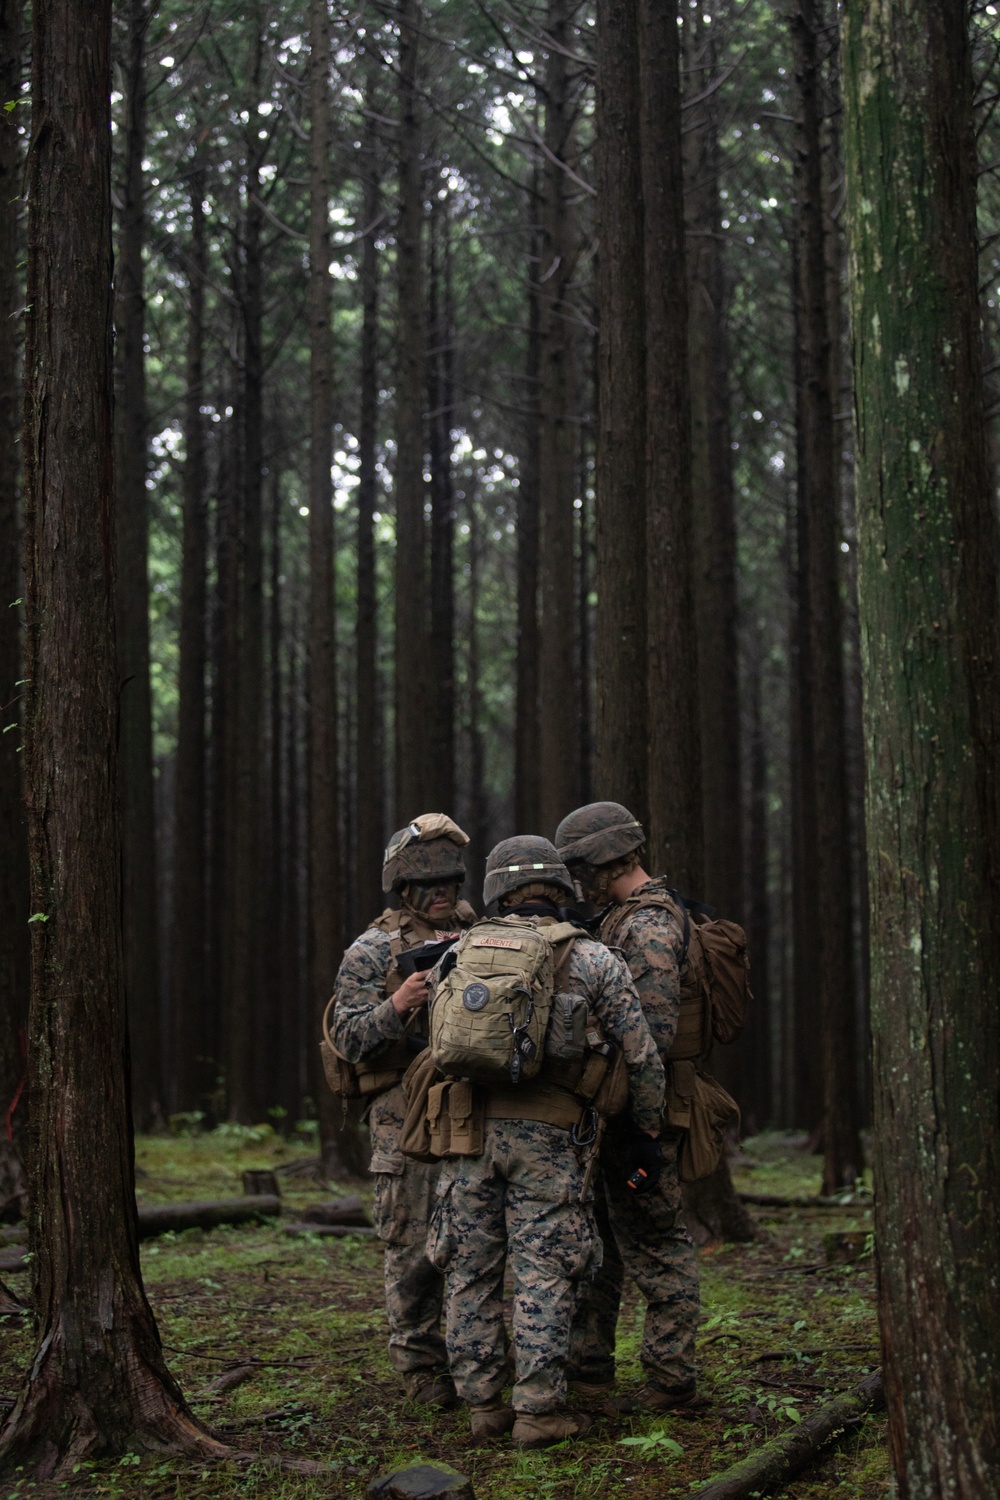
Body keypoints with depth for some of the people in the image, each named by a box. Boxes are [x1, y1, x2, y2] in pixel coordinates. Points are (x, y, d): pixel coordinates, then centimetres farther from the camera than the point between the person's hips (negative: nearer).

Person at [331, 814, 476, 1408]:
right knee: (416, 1247, 0)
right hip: (408, 1118, -4)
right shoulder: (372, 952, 0)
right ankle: (422, 1367, 11)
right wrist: (397, 1006, -24)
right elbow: (350, 1038, -8)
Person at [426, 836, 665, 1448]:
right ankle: (538, 1412, 2)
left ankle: (485, 1404, 14)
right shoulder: (593, 960, 1)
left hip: (467, 1126, 3)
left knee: (473, 1271, 10)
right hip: (547, 1135, -3)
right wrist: (647, 1129, 14)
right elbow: (641, 1054, 1)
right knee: (543, 1273, 1)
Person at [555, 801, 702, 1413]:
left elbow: (655, 1034, -26)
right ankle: (589, 1365, 25)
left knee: (655, 1247, -2)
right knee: (595, 1240, 16)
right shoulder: (625, 918, 15)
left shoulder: (649, 929, -18)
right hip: (616, 1116, 10)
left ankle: (672, 1378, 5)